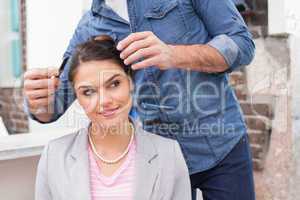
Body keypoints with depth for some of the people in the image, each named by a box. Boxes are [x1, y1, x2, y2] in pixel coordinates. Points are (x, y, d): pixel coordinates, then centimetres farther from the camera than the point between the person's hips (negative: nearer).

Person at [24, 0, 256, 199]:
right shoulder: (89, 27, 3)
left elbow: (242, 44, -11)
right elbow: (58, 100, 2)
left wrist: (174, 54, -27)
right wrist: (39, 101, -23)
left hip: (222, 146, -1)